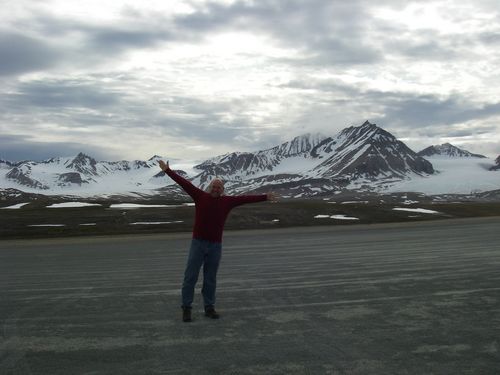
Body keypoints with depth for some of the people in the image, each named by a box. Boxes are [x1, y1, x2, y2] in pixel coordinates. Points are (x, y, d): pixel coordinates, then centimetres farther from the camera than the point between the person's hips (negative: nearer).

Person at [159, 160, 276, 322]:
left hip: (216, 246, 2)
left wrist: (265, 197, 10)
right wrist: (168, 170, -8)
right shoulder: (200, 196, -1)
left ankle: (209, 308, 20)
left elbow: (245, 198, 8)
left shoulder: (227, 201, 5)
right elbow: (184, 183, -5)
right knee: (190, 277, 0)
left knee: (210, 279, 10)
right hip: (198, 243, -2)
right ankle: (186, 308, 10)